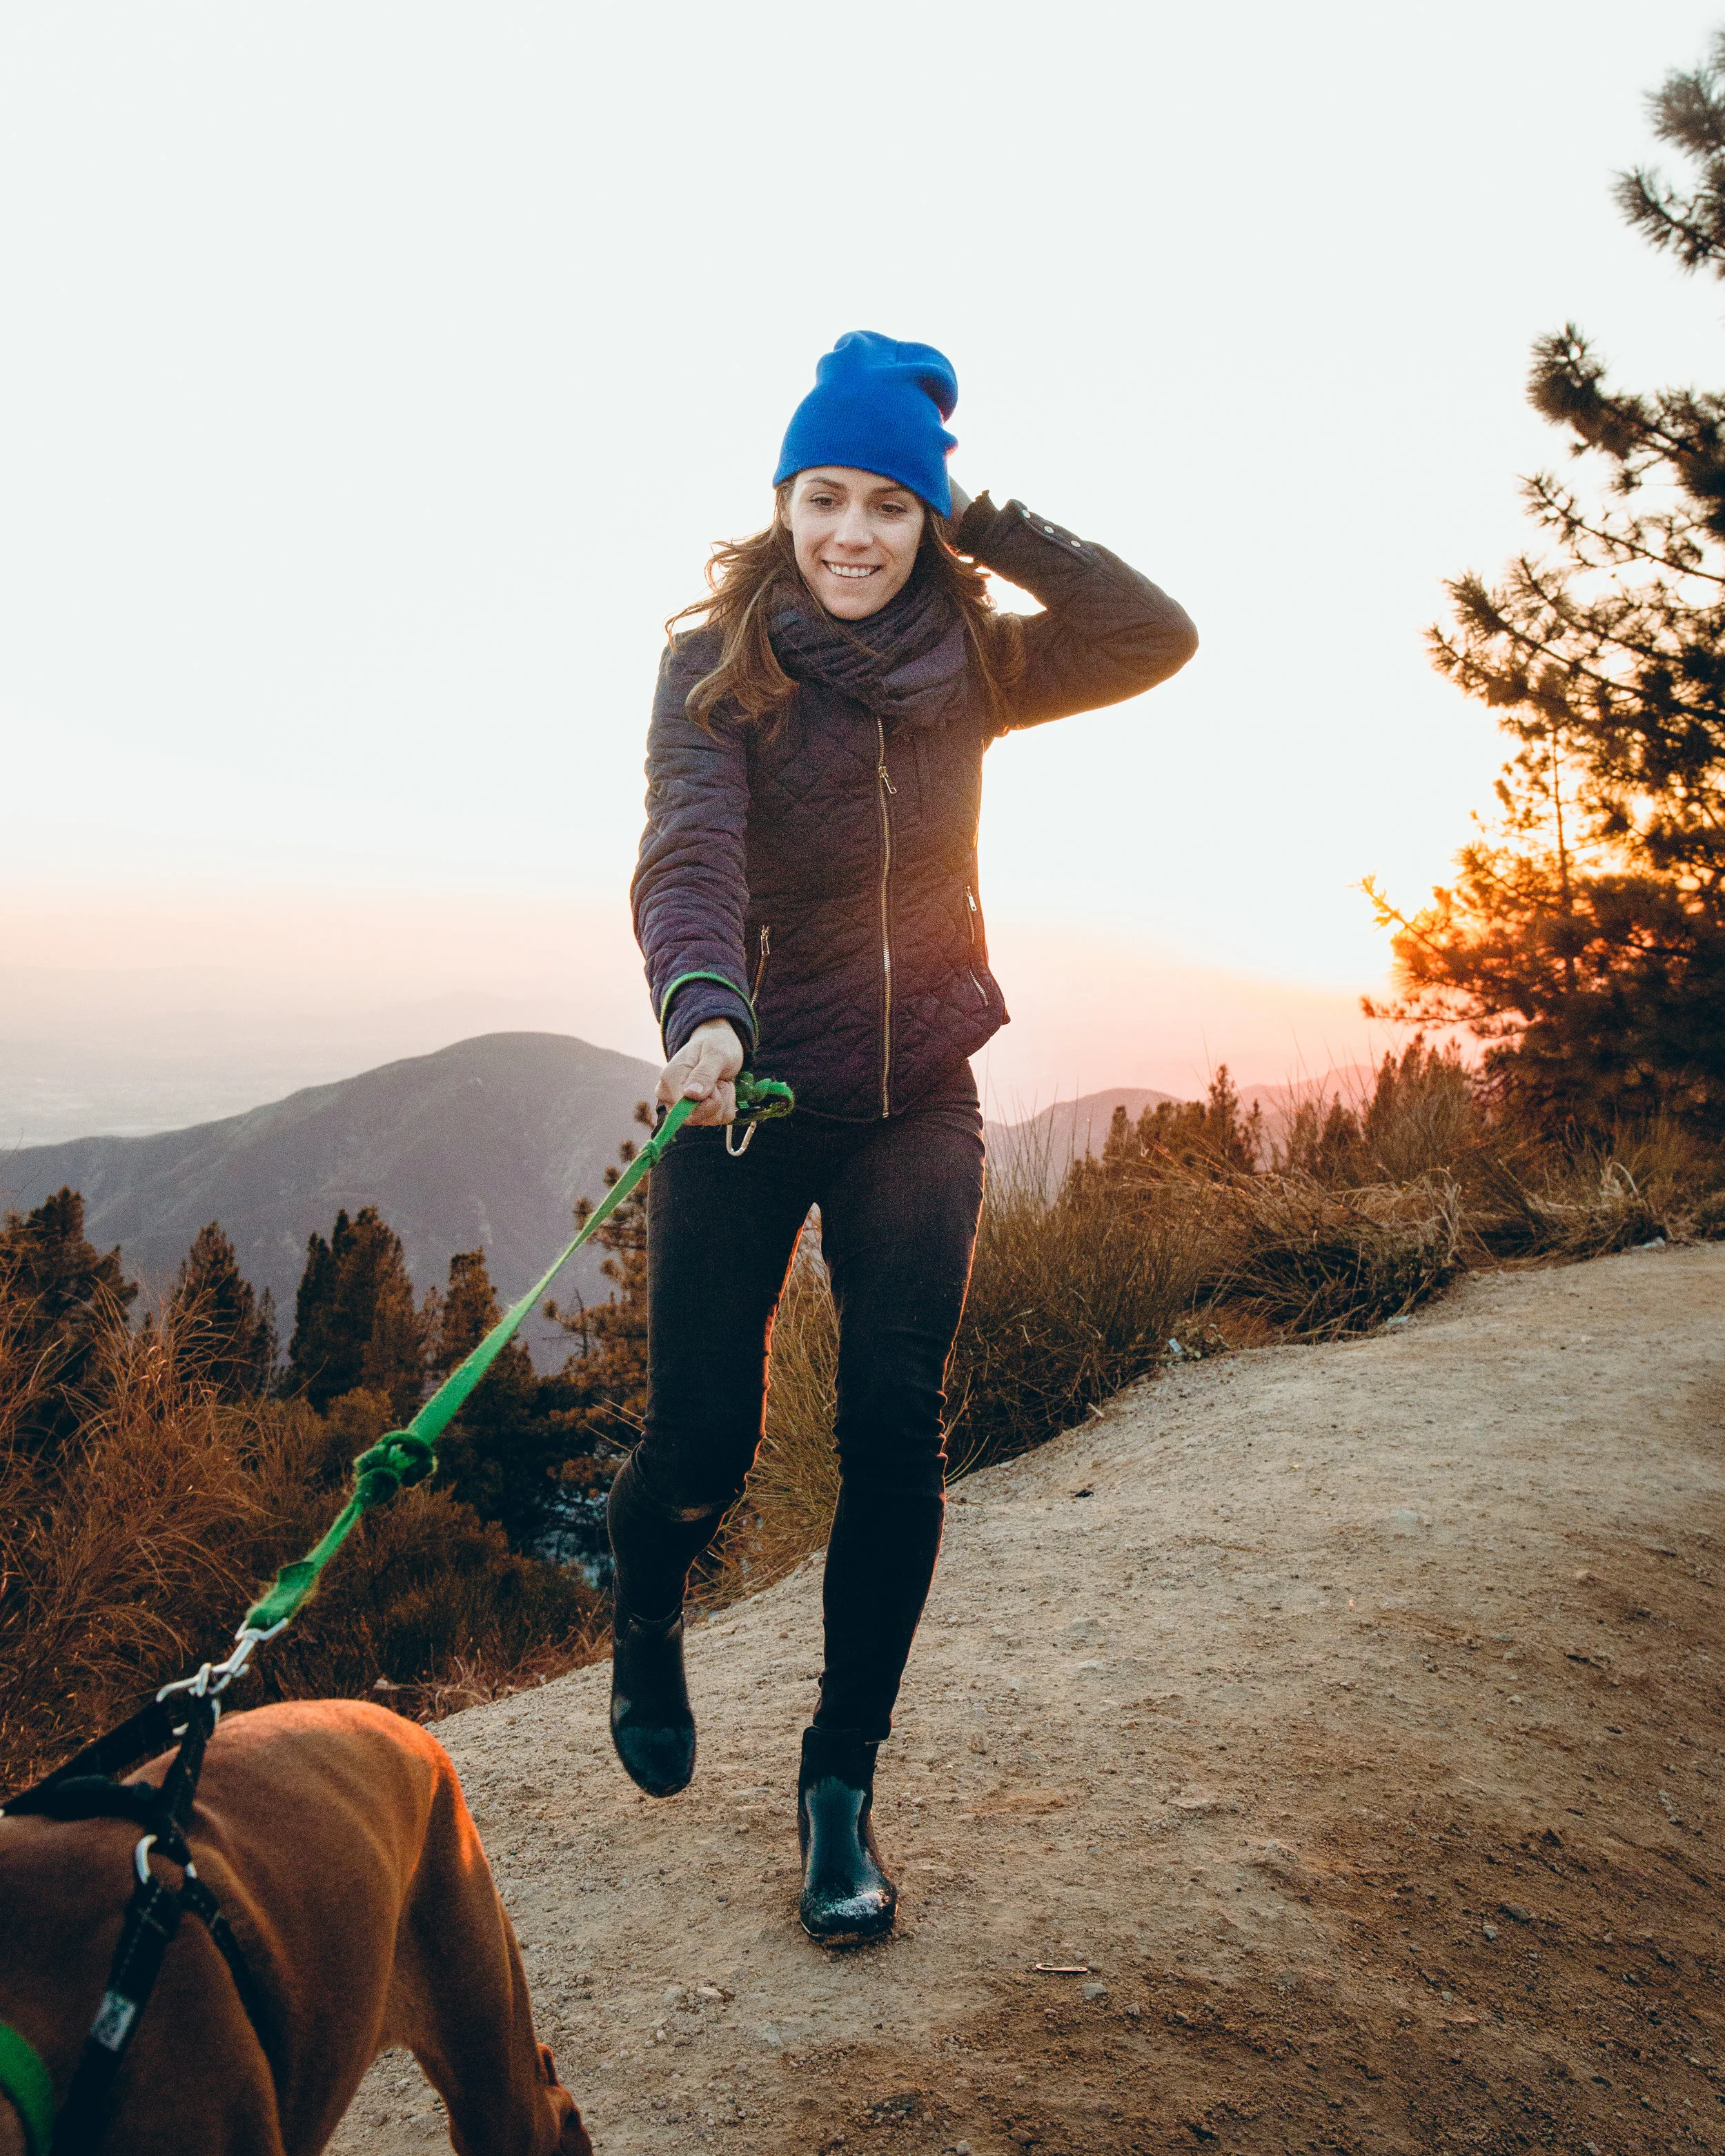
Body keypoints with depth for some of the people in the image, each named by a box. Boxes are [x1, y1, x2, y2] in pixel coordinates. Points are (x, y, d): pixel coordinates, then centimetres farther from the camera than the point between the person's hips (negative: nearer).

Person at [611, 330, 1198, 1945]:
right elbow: (689, 852, -23)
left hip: (917, 1099, 3)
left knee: (894, 1433, -3)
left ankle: (840, 1785, 14)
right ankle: (644, 1621, 36)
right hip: (748, 1088, -2)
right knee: (703, 1440, -1)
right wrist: (700, 1007, -42)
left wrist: (980, 524, -10)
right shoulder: (717, 661, -7)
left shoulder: (968, 665, 4)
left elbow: (1156, 635, -8)